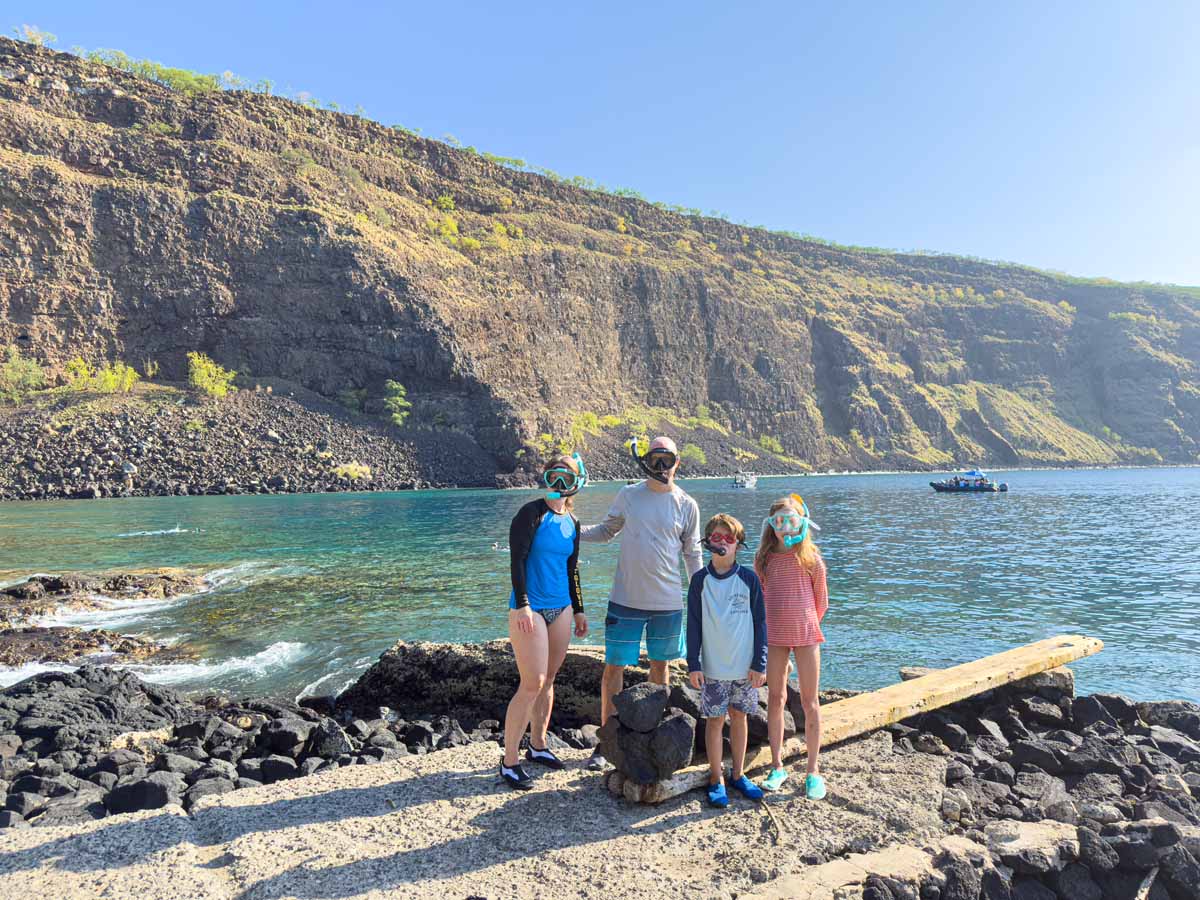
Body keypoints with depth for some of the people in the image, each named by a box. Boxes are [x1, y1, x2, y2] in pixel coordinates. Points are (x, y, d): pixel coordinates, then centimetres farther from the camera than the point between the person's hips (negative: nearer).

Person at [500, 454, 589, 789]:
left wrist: (578, 610, 19)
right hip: (529, 609, -7)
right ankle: (509, 761, 3)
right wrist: (522, 604, -20)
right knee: (532, 684, -8)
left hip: (559, 608, 7)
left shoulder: (572, 523, 11)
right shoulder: (532, 513, -9)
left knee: (548, 680, 13)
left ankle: (537, 745, 29)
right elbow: (517, 560, -14)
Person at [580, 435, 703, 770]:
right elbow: (606, 531, 10)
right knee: (613, 667, 2)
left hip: (668, 602, 1)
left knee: (659, 666, 14)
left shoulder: (687, 505, 2)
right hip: (625, 600, -1)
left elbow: (693, 554, 8)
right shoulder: (628, 495, 1)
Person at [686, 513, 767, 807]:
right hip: (714, 667, -1)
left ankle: (737, 774, 27)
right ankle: (716, 779, 18)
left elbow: (760, 622, 1)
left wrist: (759, 664, -2)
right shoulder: (700, 580, -3)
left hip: (745, 666, 1)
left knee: (739, 717, 13)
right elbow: (694, 624, 0)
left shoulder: (748, 578, -3)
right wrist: (693, 664, -4)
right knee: (715, 720, 5)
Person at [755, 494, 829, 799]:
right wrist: (767, 626, 10)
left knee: (809, 701, 3)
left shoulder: (811, 557, -3)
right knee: (776, 699, 7)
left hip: (806, 633, -2)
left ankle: (813, 770, 14)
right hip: (774, 635, 2)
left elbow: (821, 600, 7)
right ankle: (777, 767, 19)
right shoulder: (765, 559, 1)